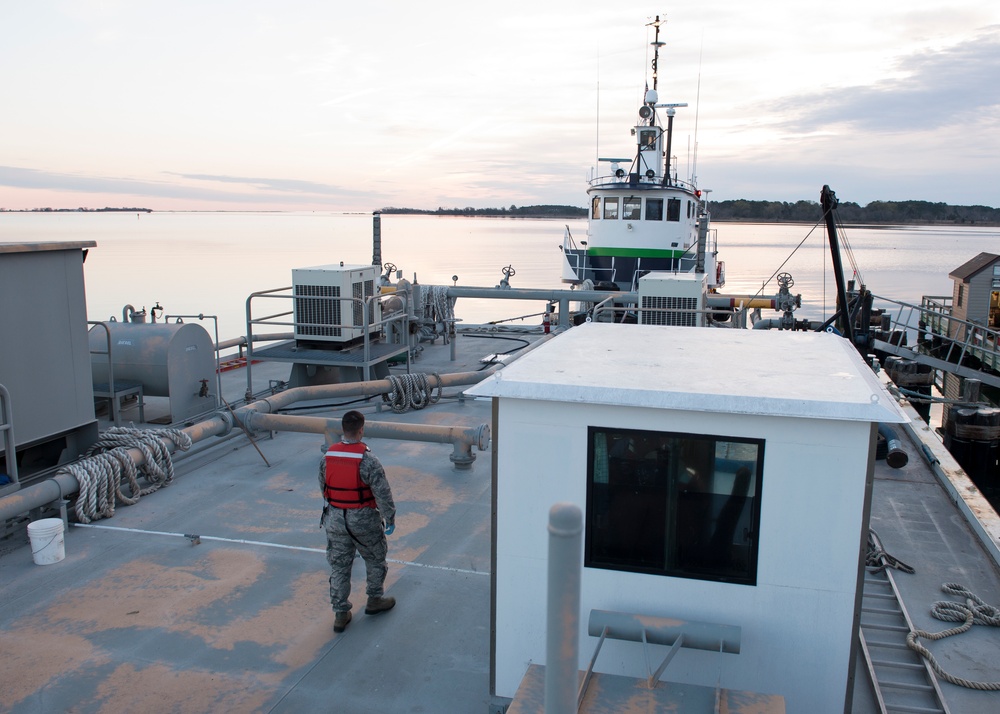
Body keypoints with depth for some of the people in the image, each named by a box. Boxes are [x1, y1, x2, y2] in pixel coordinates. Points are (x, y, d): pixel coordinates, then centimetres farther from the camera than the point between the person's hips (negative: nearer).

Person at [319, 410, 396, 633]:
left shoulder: (327, 456, -5)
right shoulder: (367, 460, -22)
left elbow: (323, 487, 10)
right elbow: (383, 493, -18)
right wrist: (390, 518, -5)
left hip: (335, 519, 4)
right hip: (363, 520, -4)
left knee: (339, 565, 14)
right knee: (375, 558, 20)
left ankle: (340, 614, 20)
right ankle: (375, 600, 35)